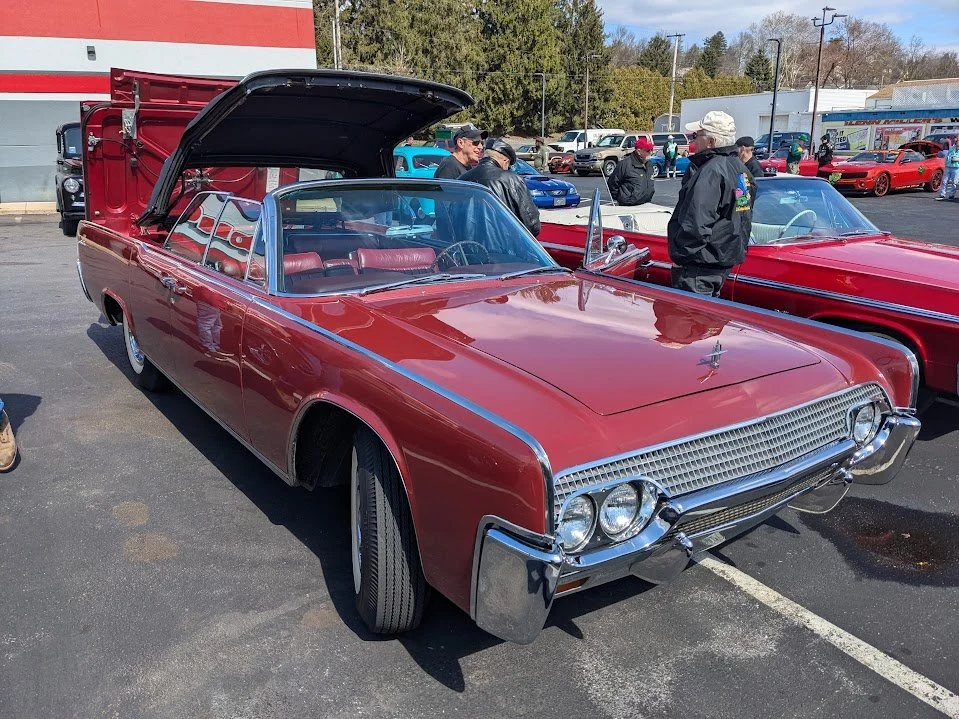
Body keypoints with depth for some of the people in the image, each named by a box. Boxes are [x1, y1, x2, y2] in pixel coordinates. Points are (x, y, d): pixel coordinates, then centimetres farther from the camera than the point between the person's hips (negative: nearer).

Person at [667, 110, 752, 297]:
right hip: (725, 261, 10)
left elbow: (697, 224, -26)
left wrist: (679, 256, -17)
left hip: (701, 267, -10)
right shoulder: (740, 168, 12)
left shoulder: (710, 172, -21)